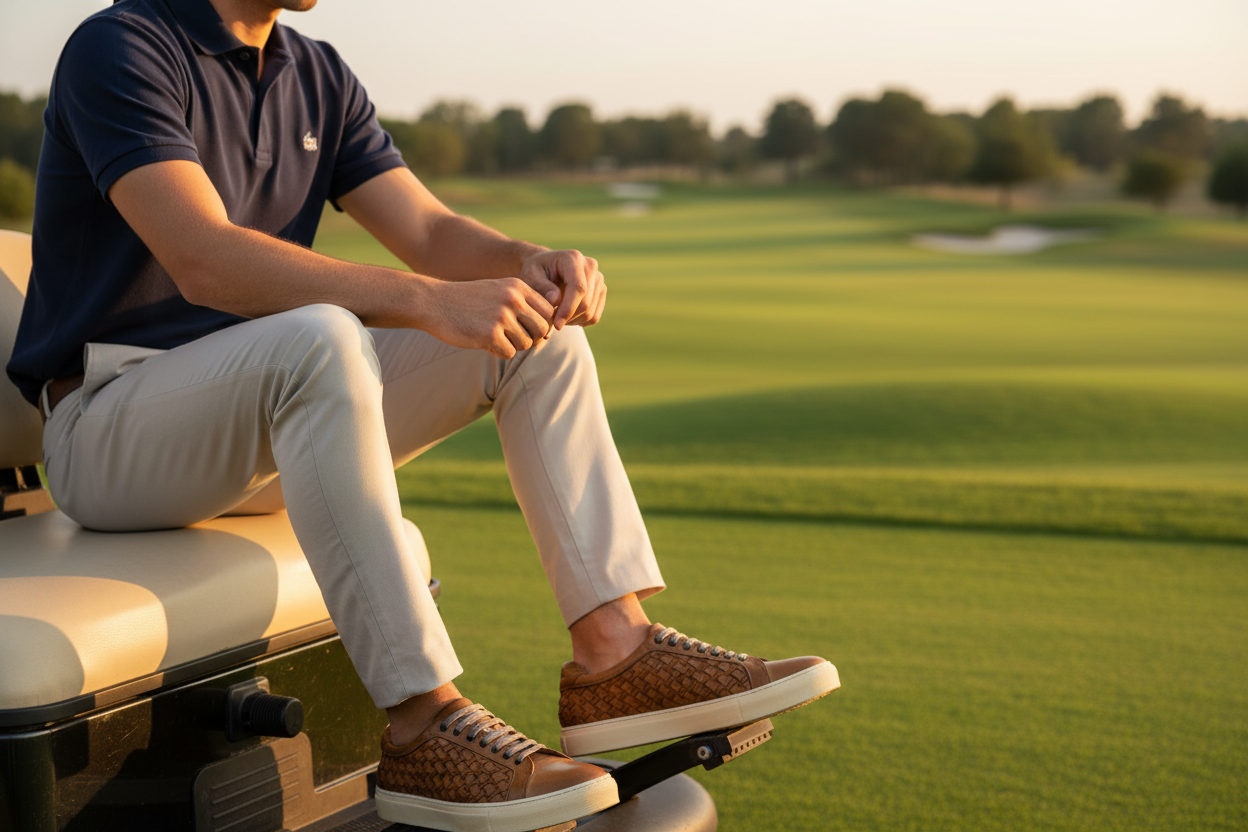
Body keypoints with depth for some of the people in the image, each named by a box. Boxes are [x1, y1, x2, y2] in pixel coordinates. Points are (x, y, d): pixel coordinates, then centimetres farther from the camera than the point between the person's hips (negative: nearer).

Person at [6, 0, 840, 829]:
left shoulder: (320, 76, 11)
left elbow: (430, 230, 4)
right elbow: (203, 260, -28)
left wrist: (532, 262, -19)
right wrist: (427, 302, -37)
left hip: (265, 413, 8)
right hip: (110, 434, -8)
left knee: (537, 323, -3)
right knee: (319, 339, -37)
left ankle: (614, 649, -14)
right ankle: (423, 728, -35)